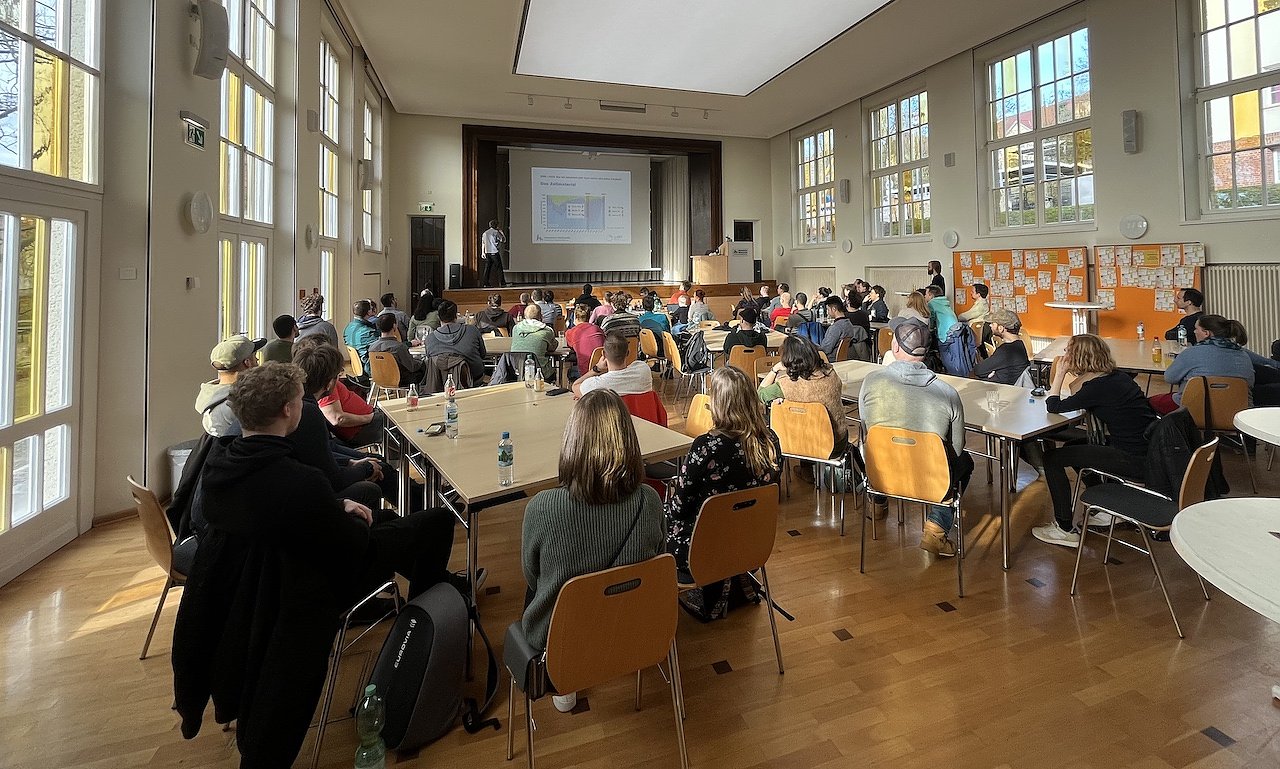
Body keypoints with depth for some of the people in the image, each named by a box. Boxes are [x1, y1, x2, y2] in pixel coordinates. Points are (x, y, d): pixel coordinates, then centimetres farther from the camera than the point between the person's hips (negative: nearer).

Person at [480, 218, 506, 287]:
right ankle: (501, 283, -4)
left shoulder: (485, 233, 12)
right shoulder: (496, 232, -7)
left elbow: (483, 243, 16)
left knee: (487, 267, 8)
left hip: (487, 252, 6)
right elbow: (503, 240, -3)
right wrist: (501, 232, 11)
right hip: (494, 252, -6)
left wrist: (483, 253, 22)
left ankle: (485, 282, 5)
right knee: (499, 267, -1)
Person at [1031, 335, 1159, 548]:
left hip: (1136, 461, -9)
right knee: (1074, 446, 25)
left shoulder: (1098, 386, -18)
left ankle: (1066, 529, 4)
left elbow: (1053, 407, -12)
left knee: (1052, 458, -5)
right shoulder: (1118, 377, 8)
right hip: (1148, 451, 9)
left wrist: (1060, 373, -5)